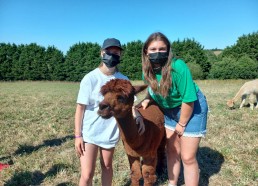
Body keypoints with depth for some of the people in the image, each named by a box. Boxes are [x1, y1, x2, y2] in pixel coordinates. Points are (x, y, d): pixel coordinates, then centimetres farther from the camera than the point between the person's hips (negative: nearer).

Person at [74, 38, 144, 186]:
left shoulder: (123, 80, -3)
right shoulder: (90, 78, -12)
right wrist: (78, 135, -8)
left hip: (110, 131, 3)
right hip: (89, 132, -2)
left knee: (107, 166, 19)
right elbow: (80, 108, -8)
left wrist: (137, 116, -13)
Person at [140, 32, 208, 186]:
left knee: (187, 157, -1)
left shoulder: (178, 66, -31)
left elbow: (188, 99, -26)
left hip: (193, 108, -6)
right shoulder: (147, 70, -11)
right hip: (170, 109, 6)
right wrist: (149, 99, -11)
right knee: (171, 151, 17)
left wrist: (181, 124, -15)